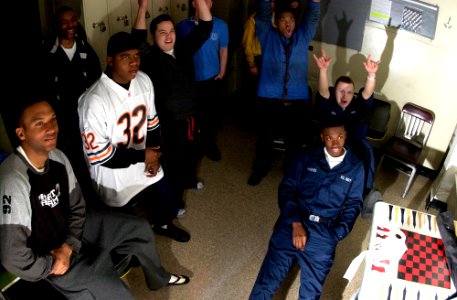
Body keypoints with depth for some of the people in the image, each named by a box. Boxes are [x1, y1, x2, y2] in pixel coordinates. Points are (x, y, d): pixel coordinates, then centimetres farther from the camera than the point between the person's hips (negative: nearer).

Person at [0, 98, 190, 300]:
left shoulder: (57, 157, -8)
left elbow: (77, 207, 3)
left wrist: (69, 246, -11)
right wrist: (52, 264, -14)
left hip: (72, 230, 8)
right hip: (45, 259, -7)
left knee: (139, 228, 11)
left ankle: (158, 277, 37)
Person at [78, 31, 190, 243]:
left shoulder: (144, 81, -8)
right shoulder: (94, 100, -29)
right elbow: (98, 156, -24)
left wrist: (154, 156, -6)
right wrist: (142, 156, -18)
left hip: (146, 168, 6)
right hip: (116, 180, -5)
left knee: (169, 209, 20)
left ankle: (161, 225, 54)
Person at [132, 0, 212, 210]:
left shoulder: (183, 48, -1)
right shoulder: (149, 57, -14)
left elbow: (205, 27, -6)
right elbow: (137, 41, -35)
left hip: (190, 116, 6)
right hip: (168, 122, -6)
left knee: (191, 153, 27)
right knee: (172, 161, 10)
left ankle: (189, 180, 56)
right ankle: (174, 199, 32)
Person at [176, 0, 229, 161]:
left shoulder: (220, 25, -3)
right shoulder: (183, 26, -6)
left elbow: (223, 50, 5)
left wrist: (222, 72, 2)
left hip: (212, 78, 1)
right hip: (190, 79, -1)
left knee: (213, 114, 11)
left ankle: (210, 144, 31)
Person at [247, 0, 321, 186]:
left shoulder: (303, 37, 11)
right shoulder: (268, 36, 7)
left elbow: (313, 15, 1)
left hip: (297, 101, 1)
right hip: (268, 99, -1)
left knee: (295, 141, 10)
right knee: (265, 138, 13)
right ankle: (260, 169, 35)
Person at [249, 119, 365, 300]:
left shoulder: (356, 167, 10)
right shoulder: (307, 157, 8)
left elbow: (353, 205, 11)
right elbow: (286, 189, 3)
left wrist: (336, 235, -4)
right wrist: (295, 223, -11)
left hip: (325, 232, 1)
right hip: (293, 223, 0)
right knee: (266, 283, -7)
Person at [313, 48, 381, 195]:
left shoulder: (358, 106, 8)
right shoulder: (327, 105, 3)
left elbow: (367, 93, -10)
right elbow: (323, 90, -16)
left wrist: (371, 74, -31)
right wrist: (323, 69, -35)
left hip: (355, 150, 2)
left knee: (366, 147, -29)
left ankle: (366, 190, -17)